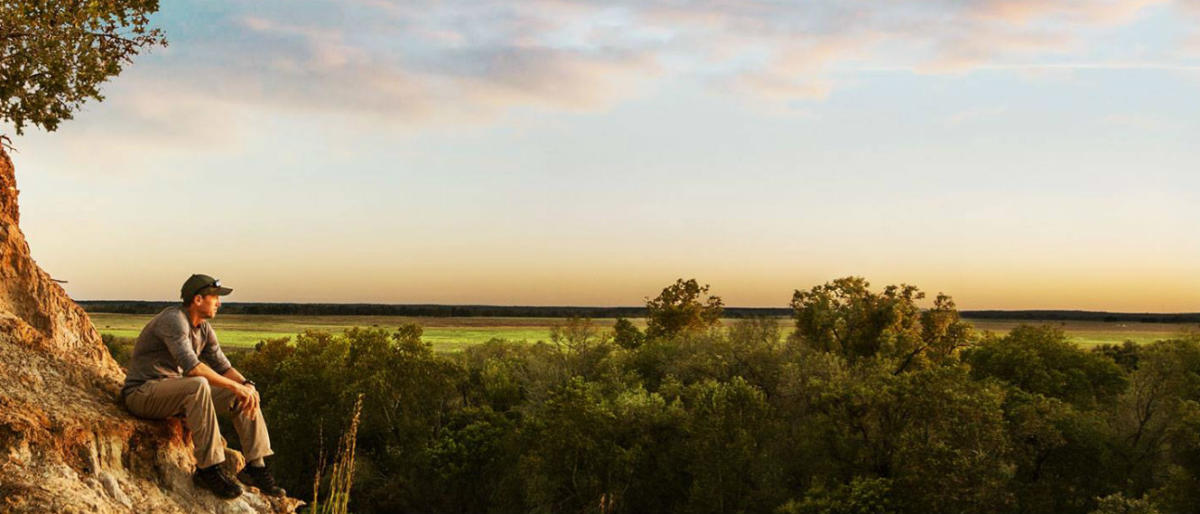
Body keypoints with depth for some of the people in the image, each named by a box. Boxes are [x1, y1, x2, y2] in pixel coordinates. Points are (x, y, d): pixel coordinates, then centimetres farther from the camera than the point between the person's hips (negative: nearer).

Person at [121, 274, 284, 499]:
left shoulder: (204, 329, 9)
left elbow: (222, 366, 8)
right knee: (198, 386, -38)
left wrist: (246, 384, -13)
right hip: (142, 393, -9)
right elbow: (191, 366, -33)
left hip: (174, 394, 9)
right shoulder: (173, 320, -21)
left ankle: (255, 466, -7)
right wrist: (234, 386, -30)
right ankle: (208, 469, -32)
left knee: (244, 394, -4)